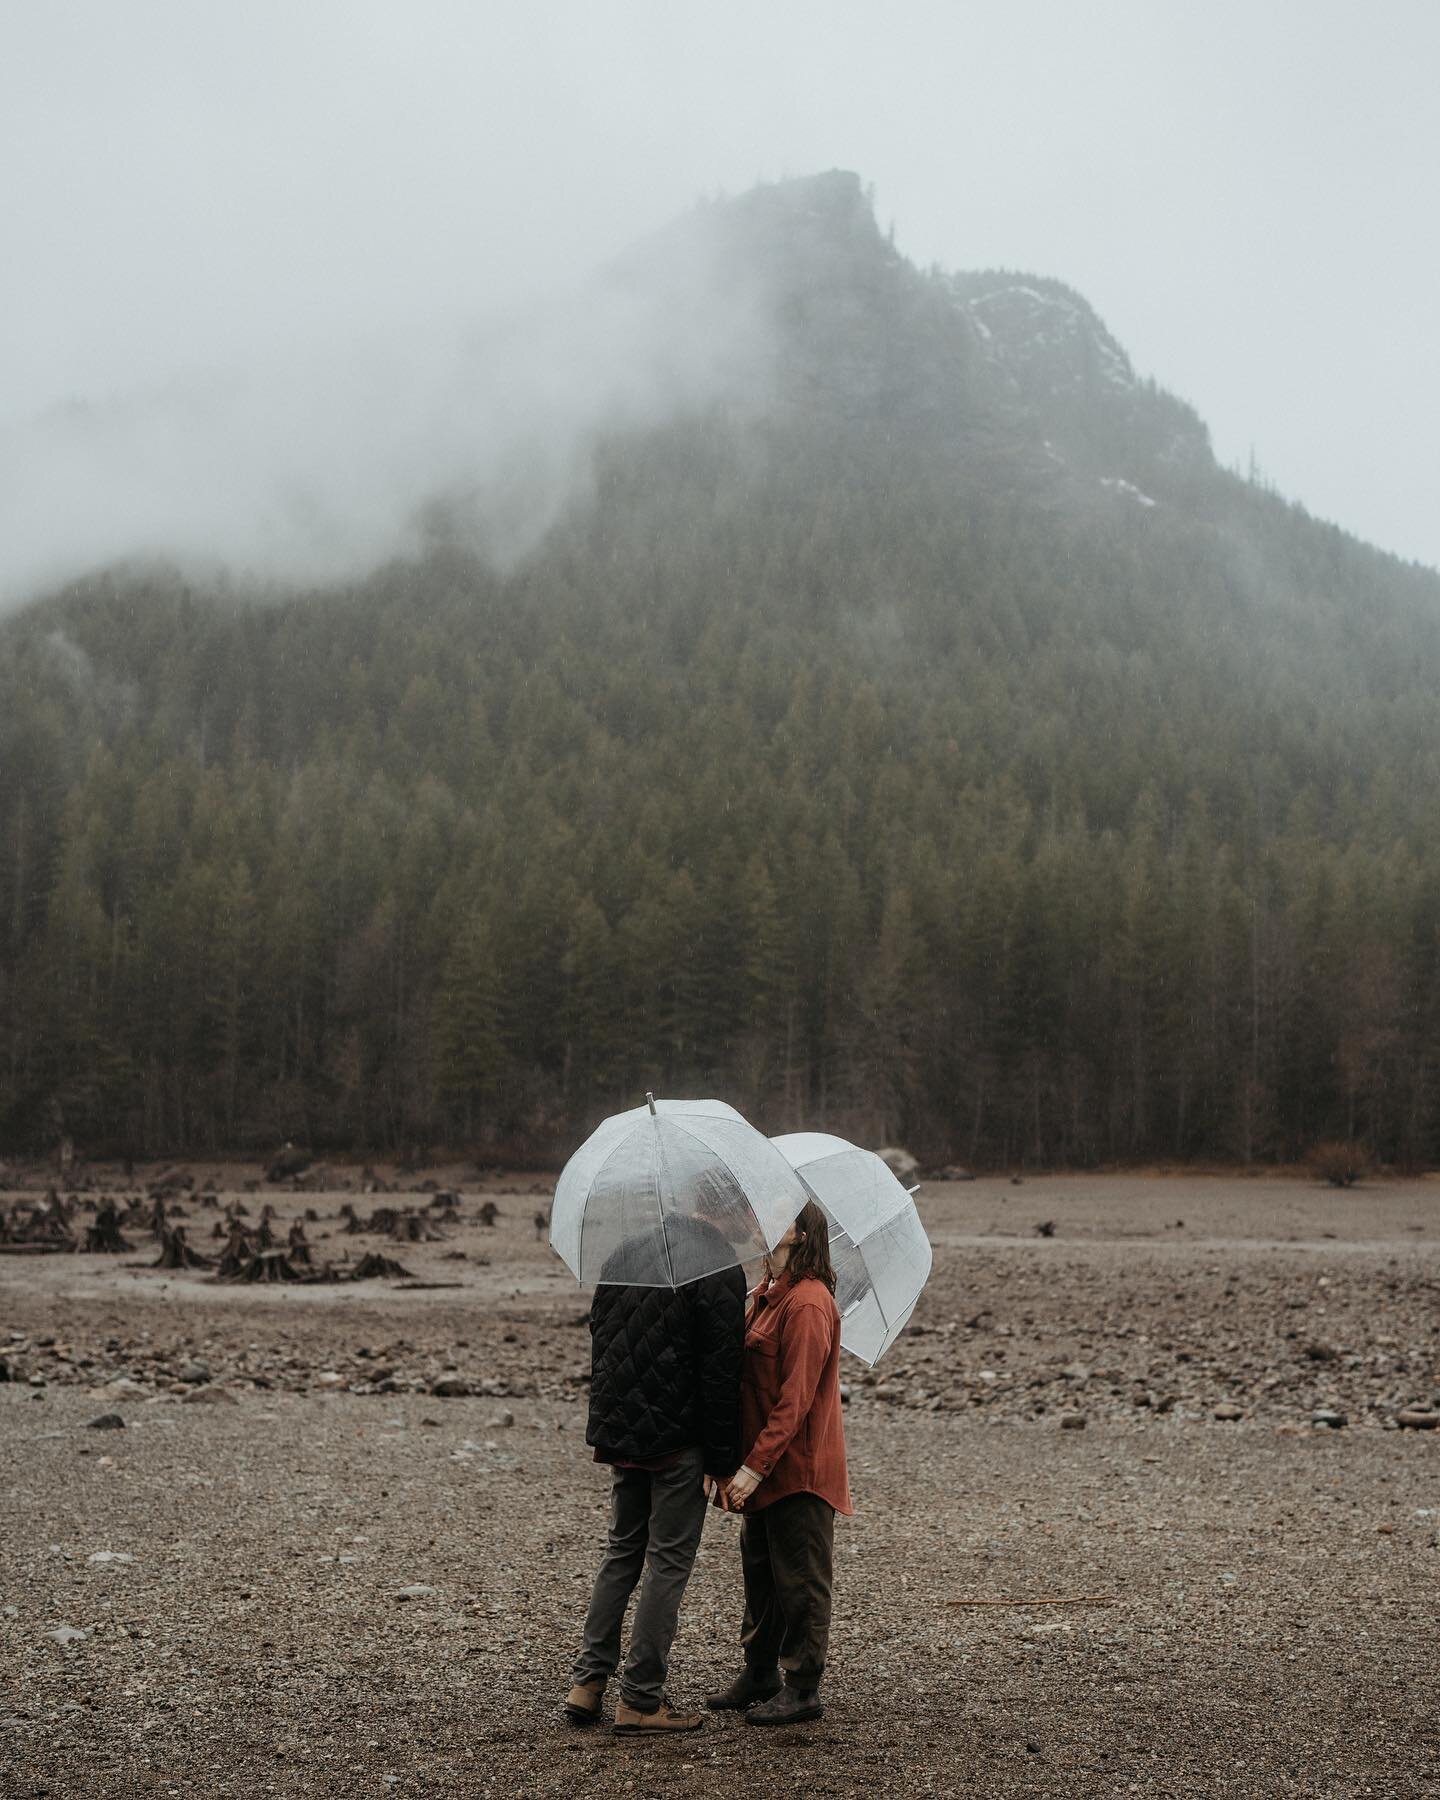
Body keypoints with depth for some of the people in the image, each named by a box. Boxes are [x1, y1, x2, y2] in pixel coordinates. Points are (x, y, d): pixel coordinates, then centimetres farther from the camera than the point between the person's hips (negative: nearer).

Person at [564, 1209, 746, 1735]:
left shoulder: (621, 1258, 9)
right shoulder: (717, 1272, -13)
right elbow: (720, 1373, -15)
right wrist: (721, 1460, -10)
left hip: (621, 1434, 7)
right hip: (679, 1443, -6)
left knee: (623, 1552, 18)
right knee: (669, 1562, 2)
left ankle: (588, 1683, 16)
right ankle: (640, 1700, 5)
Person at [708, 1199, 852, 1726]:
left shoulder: (807, 1304, -20)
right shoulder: (766, 1293, 11)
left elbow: (795, 1400, -23)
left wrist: (755, 1465, -24)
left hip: (799, 1468, -10)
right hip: (763, 1466, 10)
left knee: (799, 1580, 2)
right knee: (759, 1569, 18)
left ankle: (802, 1689, 14)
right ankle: (759, 1674, 31)